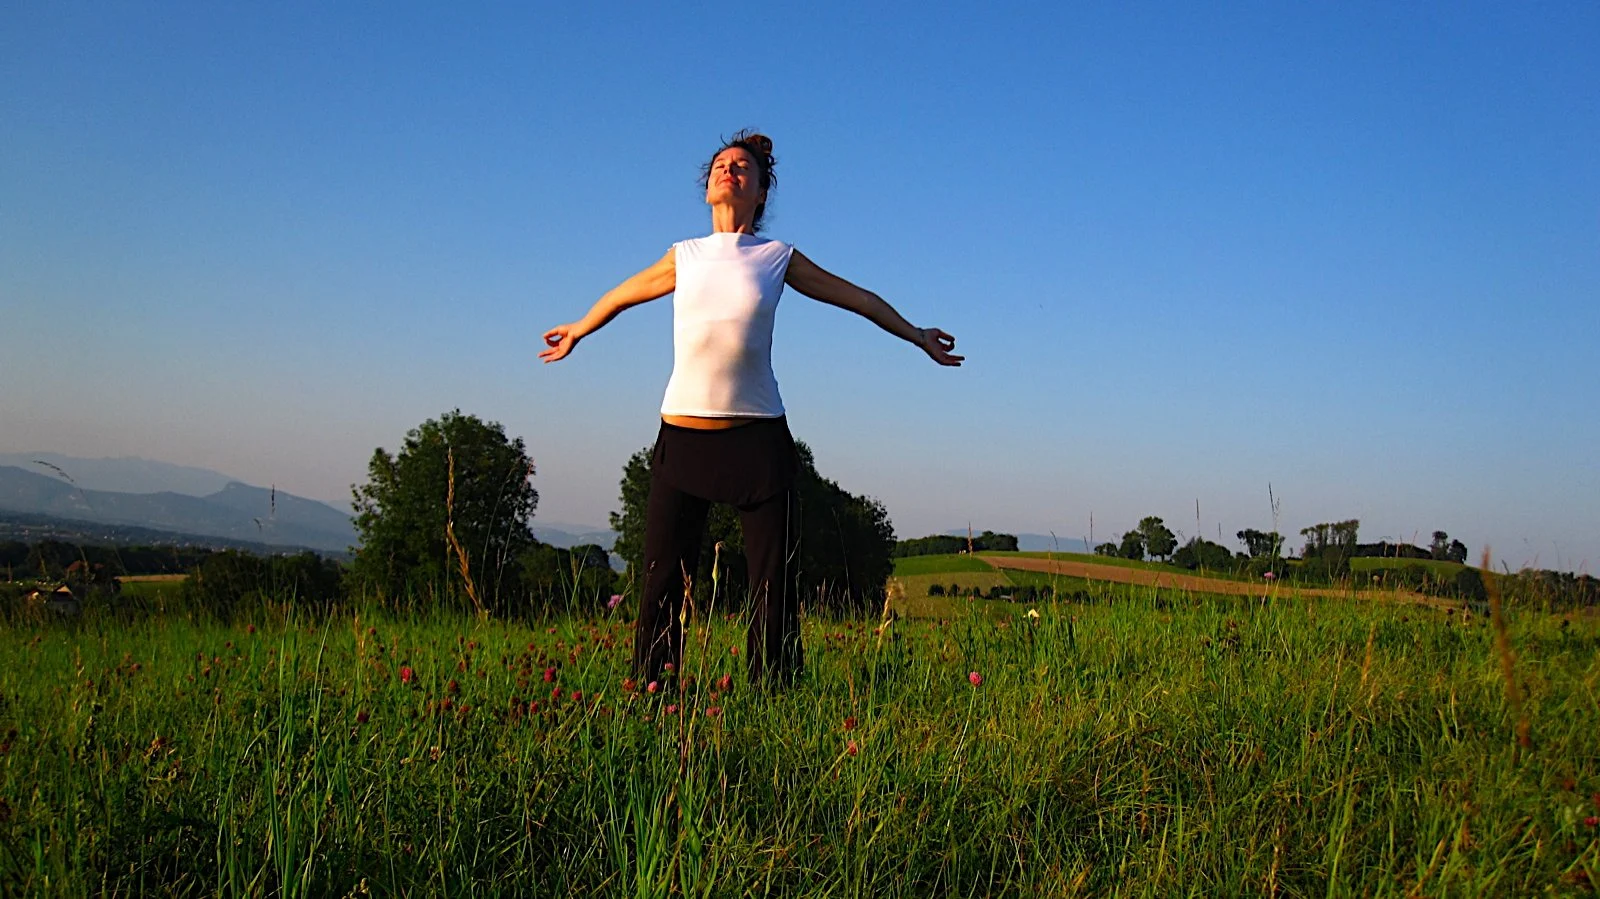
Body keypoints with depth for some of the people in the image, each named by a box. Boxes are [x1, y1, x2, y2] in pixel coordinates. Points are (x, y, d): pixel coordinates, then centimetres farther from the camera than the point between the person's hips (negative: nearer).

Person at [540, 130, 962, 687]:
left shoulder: (778, 258, 7)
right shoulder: (684, 257, 10)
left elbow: (857, 298, 18)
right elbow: (622, 295, 28)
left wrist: (916, 335, 26)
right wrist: (577, 331, 40)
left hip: (758, 435, -1)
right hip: (683, 433, 1)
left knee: (773, 580, -1)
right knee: (663, 577, -1)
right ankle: (649, 693, 7)